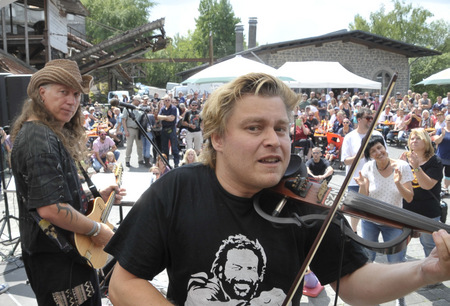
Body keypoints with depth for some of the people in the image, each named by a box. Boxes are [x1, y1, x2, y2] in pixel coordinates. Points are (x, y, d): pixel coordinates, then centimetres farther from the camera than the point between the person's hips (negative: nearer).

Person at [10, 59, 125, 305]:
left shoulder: (54, 134, 10)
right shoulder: (40, 139, -22)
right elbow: (49, 208, -30)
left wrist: (97, 197, 8)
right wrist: (97, 230, -19)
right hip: (58, 260, -10)